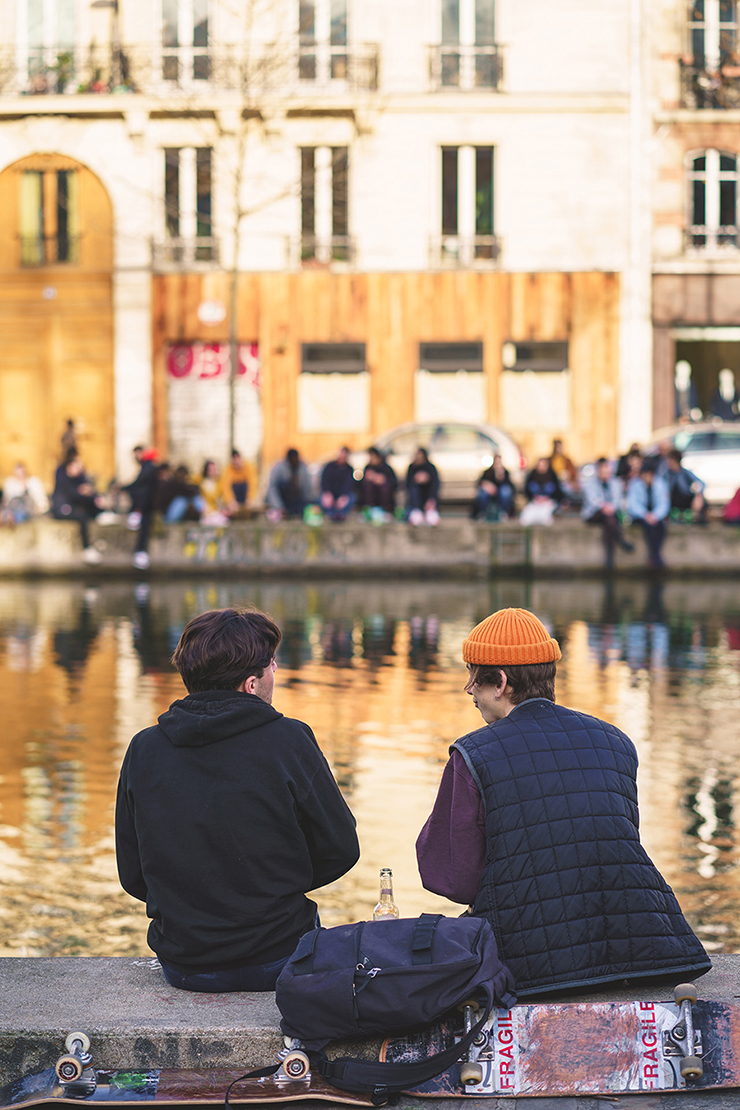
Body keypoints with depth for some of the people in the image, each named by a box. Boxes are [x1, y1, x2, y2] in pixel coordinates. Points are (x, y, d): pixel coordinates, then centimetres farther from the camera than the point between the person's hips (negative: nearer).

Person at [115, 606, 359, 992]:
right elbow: (340, 851, -5)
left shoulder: (144, 749, -4)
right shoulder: (289, 742, -13)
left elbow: (132, 876, 3)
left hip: (182, 968, 3)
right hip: (276, 963, -3)